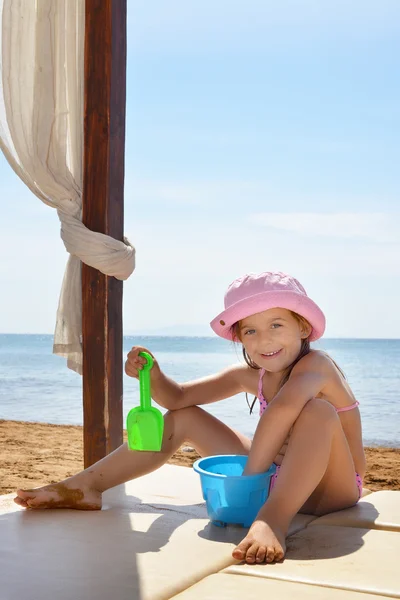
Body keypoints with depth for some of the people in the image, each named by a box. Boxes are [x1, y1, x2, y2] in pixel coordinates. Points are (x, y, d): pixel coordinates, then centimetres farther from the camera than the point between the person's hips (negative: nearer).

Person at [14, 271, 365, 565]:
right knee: (183, 418, 5)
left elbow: (284, 407, -44)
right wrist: (153, 376, -16)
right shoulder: (250, 376, 1)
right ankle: (84, 488, 1)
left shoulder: (316, 364, -21)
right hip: (273, 478, 7)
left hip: (329, 491, -7)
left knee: (317, 410, -37)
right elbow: (179, 397, 5)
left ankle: (272, 521, -51)